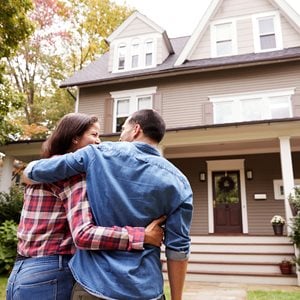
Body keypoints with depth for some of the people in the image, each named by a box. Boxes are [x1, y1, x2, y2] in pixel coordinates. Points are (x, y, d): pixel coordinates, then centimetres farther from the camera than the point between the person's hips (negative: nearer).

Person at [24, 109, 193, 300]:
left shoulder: (100, 153, -7)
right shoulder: (178, 182, -6)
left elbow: (34, 170, 0)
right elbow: (178, 249, -7)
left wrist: (31, 171, 22)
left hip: (93, 284, 0)